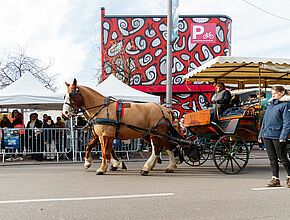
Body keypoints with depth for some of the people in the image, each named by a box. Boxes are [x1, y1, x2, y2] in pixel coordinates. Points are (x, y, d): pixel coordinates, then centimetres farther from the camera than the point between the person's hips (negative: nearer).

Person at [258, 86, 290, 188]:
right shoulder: (270, 105, 19)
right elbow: (264, 121, 21)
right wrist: (260, 135, 17)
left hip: (278, 136, -7)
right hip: (267, 135, 7)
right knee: (272, 158, 8)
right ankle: (275, 179, 13)